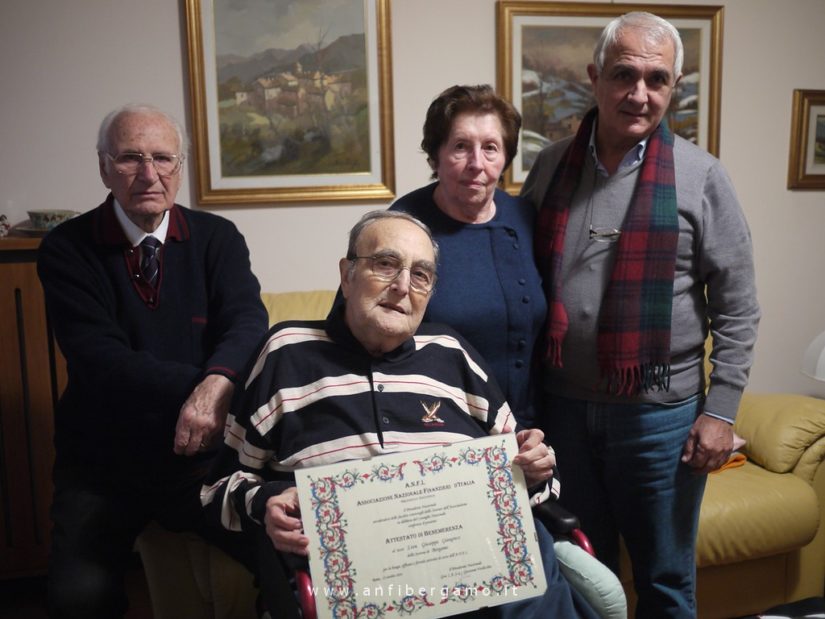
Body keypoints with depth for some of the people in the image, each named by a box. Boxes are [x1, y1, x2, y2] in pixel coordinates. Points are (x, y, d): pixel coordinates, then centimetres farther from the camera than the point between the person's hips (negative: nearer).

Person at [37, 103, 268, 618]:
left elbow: (248, 323, -12)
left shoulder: (218, 238, 3)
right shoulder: (67, 249, -3)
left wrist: (218, 383, -34)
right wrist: (200, 386, -28)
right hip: (102, 464, 0)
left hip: (204, 453, 1)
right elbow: (100, 359, -14)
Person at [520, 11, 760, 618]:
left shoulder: (700, 176, -6)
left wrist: (721, 409, -8)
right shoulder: (550, 167, 2)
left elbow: (737, 309, -3)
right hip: (562, 407, 3)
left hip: (660, 414, -2)